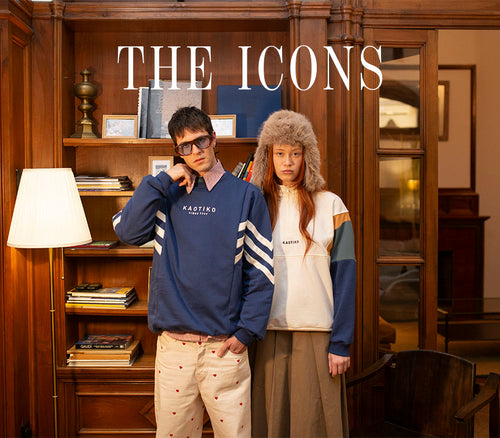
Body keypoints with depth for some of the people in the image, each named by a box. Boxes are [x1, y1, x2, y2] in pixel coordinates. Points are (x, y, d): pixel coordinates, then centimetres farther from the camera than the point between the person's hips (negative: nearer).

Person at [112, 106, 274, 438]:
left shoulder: (246, 195, 0)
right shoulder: (167, 195, 9)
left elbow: (261, 271, -3)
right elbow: (128, 231, -7)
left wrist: (246, 331, -8)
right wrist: (162, 180, -7)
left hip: (225, 347, -2)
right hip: (173, 346, 3)